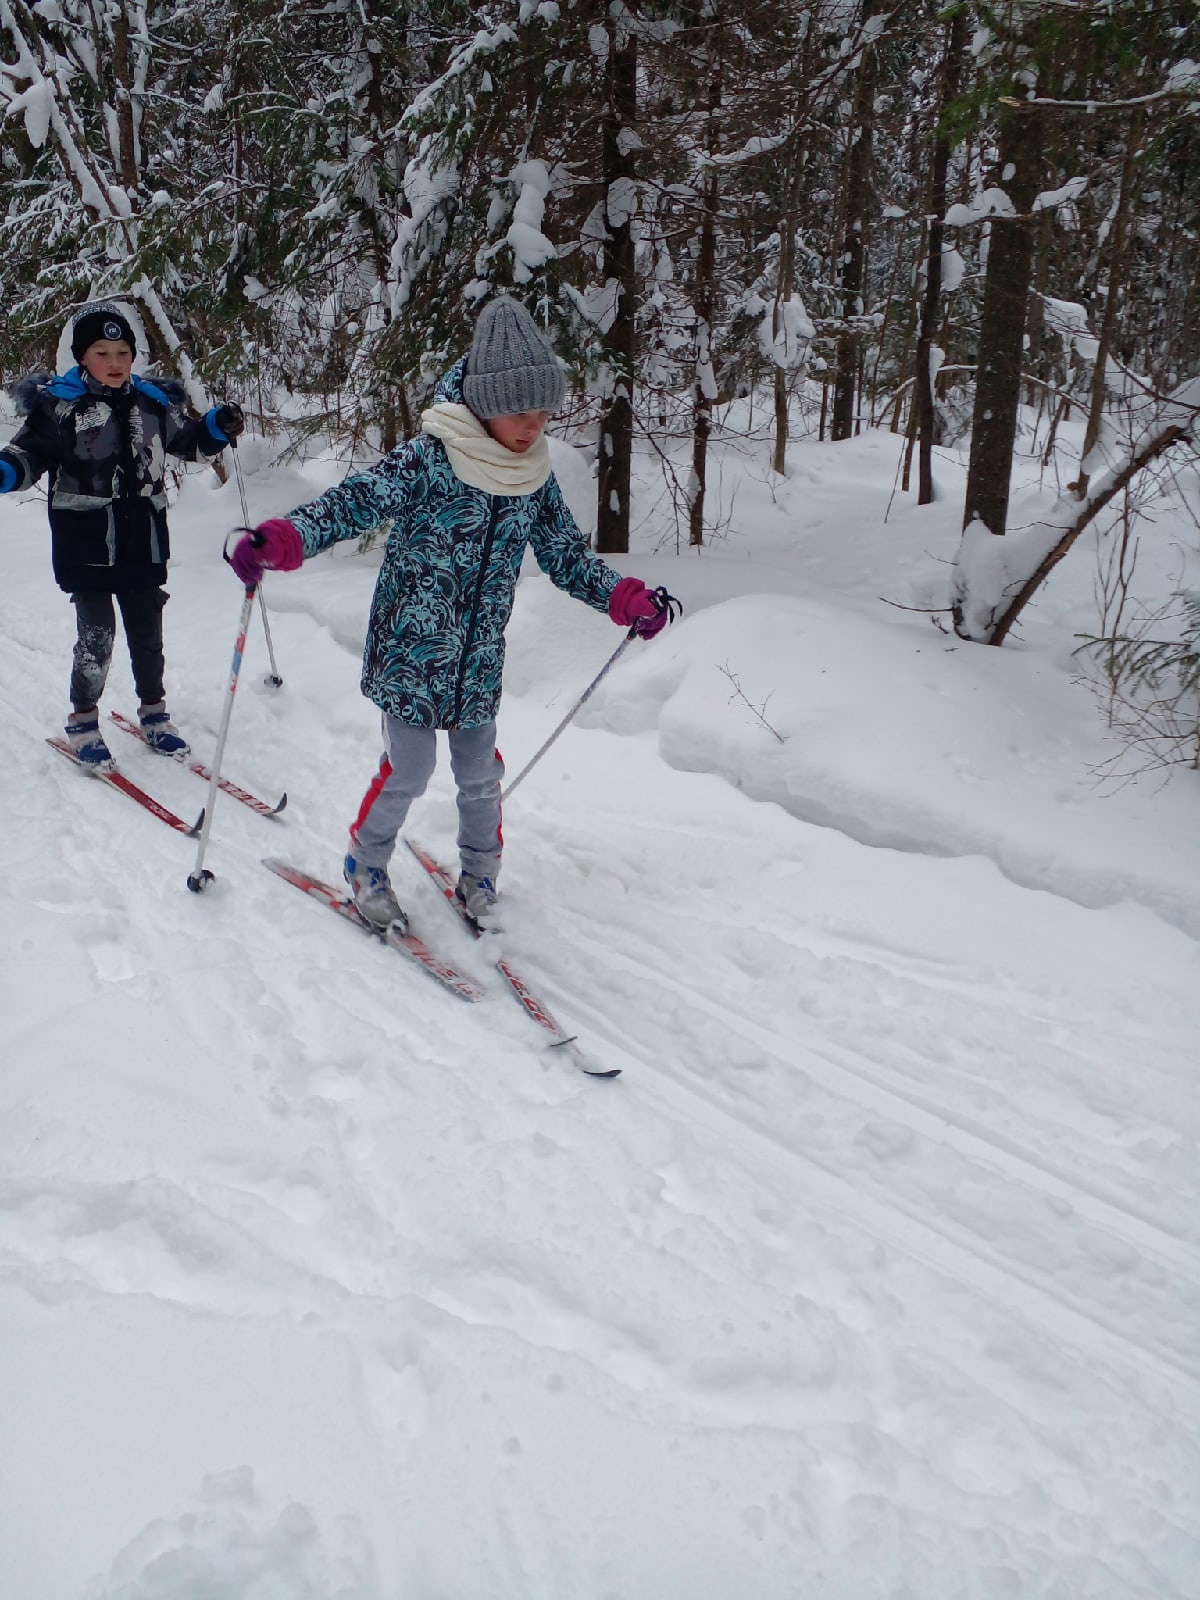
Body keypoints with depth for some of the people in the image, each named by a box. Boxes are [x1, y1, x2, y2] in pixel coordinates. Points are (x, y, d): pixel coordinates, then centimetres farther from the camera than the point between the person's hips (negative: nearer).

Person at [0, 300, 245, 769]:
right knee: (96, 636, -2)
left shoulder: (152, 402, 7)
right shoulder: (59, 404, -6)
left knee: (147, 633, 13)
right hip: (86, 548, -4)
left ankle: (154, 714, 30)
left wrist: (220, 425, 2)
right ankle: (83, 721, 17)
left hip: (142, 545, 4)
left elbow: (190, 440, 21)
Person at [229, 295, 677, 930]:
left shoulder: (535, 478, 4)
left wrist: (627, 598, -1)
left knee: (480, 771, 12)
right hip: (410, 651, -5)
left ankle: (479, 875, 33)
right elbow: (355, 502, -22)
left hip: (479, 662, 5)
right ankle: (365, 866, 24)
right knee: (408, 767, -1)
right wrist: (280, 540, -39)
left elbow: (565, 553, 12)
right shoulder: (428, 460, -14)